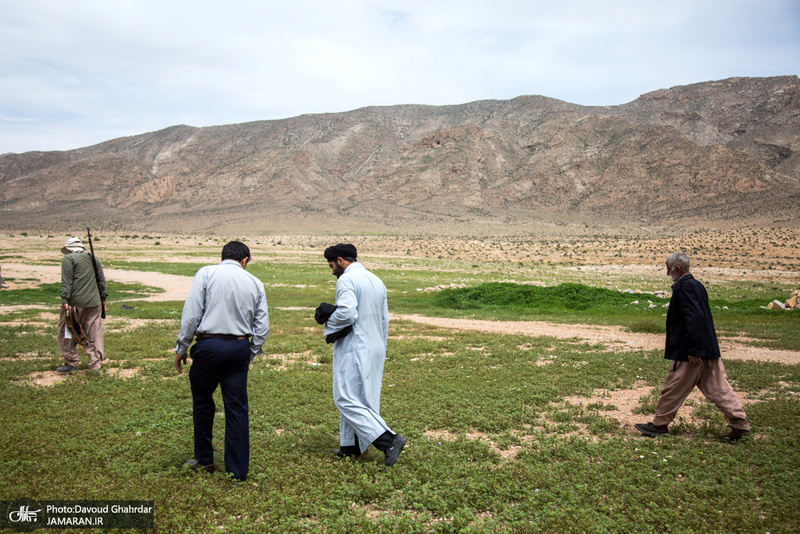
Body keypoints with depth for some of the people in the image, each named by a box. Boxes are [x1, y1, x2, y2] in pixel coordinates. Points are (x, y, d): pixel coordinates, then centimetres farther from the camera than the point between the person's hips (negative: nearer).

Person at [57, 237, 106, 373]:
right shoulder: (94, 259, 14)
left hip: (75, 302, -5)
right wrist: (103, 297, 24)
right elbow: (102, 280, 17)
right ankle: (96, 365, 4)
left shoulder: (68, 259, -2)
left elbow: (67, 281, -11)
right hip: (94, 302, 5)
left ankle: (71, 363, 12)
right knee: (94, 334, 5)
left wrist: (65, 300, -12)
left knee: (67, 332, 10)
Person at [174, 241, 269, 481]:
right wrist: (250, 355, 18)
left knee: (202, 401, 18)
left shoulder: (206, 273, -1)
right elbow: (262, 327, 6)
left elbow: (191, 314, -7)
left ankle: (204, 460, 31)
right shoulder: (255, 283, 7)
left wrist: (181, 348, 1)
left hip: (209, 345, -2)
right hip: (240, 347, 2)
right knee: (237, 407, 8)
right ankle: (238, 471, 13)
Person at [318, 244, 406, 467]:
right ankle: (353, 445, 25)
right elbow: (384, 320, 18)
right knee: (366, 397, 15)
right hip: (375, 348, 9)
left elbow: (347, 313, -27)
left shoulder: (347, 280, -13)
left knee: (346, 399, -5)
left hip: (354, 349, -9)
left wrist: (329, 327, -8)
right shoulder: (377, 281, 14)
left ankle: (388, 440, -13)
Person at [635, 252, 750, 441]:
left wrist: (693, 350, -23)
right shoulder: (697, 285, 13)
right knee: (717, 388, 12)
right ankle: (740, 423, 12)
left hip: (689, 352, -9)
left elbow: (693, 318, -24)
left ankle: (659, 425, 14)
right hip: (710, 349, 9)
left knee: (673, 389, 3)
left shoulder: (683, 287, -16)